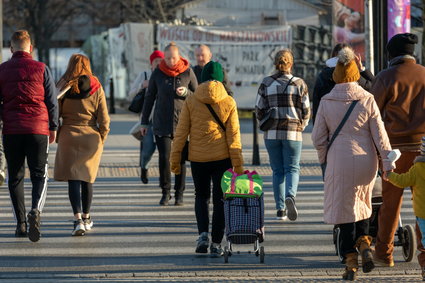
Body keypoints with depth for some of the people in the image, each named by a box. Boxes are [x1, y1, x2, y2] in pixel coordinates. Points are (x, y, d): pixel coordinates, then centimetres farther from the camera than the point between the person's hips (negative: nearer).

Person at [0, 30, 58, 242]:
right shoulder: (41, 69, 1)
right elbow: (52, 101, 3)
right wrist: (53, 128, 13)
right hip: (38, 129, -1)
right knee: (39, 175, 2)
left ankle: (20, 223, 8)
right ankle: (36, 211, -24)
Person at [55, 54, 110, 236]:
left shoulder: (63, 87, -3)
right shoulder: (96, 88, -1)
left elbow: (55, 113, -2)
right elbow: (104, 118, -2)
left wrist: (57, 137, 8)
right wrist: (102, 138, 10)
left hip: (68, 136, -2)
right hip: (91, 137, 2)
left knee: (73, 179, -3)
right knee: (87, 178, 16)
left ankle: (78, 219, -18)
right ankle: (86, 218, 26)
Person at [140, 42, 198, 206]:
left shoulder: (188, 72, 0)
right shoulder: (157, 73, 1)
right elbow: (149, 98, 9)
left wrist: (186, 92, -14)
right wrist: (144, 121, 9)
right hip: (162, 123, 0)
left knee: (181, 159, 1)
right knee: (164, 158, -5)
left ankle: (179, 193, 10)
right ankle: (165, 192, 8)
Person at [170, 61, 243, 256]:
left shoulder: (191, 102, -2)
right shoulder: (229, 103, -3)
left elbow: (181, 132, -1)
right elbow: (233, 135, -4)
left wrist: (175, 158, 6)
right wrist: (238, 164, -2)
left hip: (198, 158, 1)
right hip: (222, 158, -1)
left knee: (201, 196, 17)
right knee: (219, 199, 9)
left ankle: (203, 233, -4)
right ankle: (216, 244, 7)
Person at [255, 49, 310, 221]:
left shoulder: (266, 83, 0)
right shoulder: (299, 84, -1)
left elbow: (259, 110, 1)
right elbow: (306, 111, 1)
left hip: (272, 134, 1)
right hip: (293, 133, -1)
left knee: (277, 171, 10)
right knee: (292, 168, 6)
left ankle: (281, 209, 7)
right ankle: (290, 196, -22)